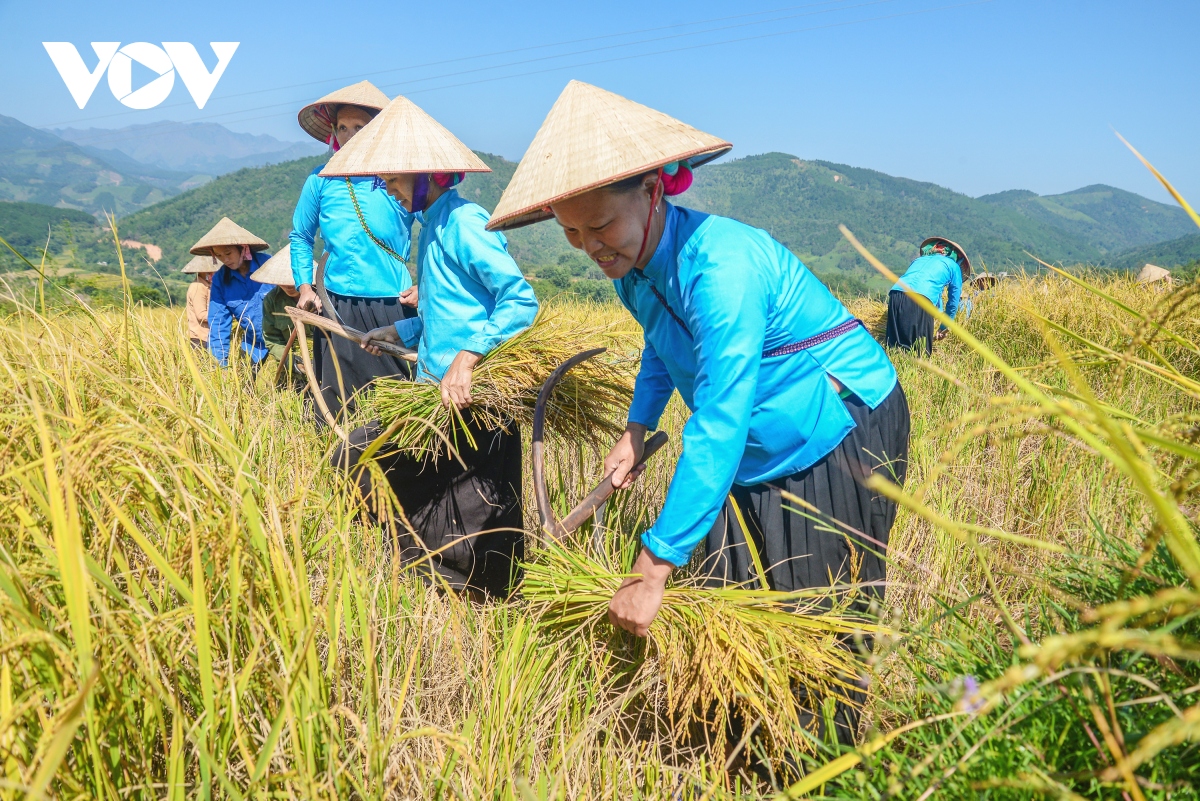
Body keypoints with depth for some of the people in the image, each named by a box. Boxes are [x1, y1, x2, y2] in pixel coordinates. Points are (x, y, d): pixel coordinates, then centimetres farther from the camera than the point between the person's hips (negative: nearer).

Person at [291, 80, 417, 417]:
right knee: (336, 402, 6)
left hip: (395, 307, -1)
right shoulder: (321, 180, 6)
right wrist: (304, 287, 7)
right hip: (338, 309, 1)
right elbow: (300, 237, 18)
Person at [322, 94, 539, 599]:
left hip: (470, 398, -10)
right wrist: (399, 332, 27)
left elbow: (521, 303, -21)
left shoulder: (463, 222, -12)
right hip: (436, 390, 10)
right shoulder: (432, 225, 18)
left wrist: (466, 358, -30)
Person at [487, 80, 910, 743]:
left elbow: (717, 428, -37)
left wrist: (652, 570, -35)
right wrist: (636, 430, 6)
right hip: (755, 458, 8)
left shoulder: (721, 265, -32)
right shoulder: (634, 266, -4)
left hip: (838, 440, -8)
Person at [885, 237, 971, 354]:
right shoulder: (954, 266, 26)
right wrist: (943, 329, 39)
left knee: (895, 347, 3)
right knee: (921, 350, -2)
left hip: (895, 295, 5)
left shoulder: (919, 259, 38)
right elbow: (953, 303, 27)